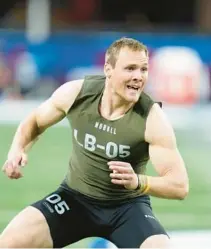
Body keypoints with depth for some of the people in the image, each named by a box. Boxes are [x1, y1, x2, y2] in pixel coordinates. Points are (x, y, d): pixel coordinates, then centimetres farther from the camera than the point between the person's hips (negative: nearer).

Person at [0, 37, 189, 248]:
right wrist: (18, 149, -12)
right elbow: (34, 121, 8)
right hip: (75, 197, 2)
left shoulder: (152, 118, -22)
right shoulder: (75, 93, -13)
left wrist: (138, 182, -42)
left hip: (127, 205, -2)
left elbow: (180, 185, -23)